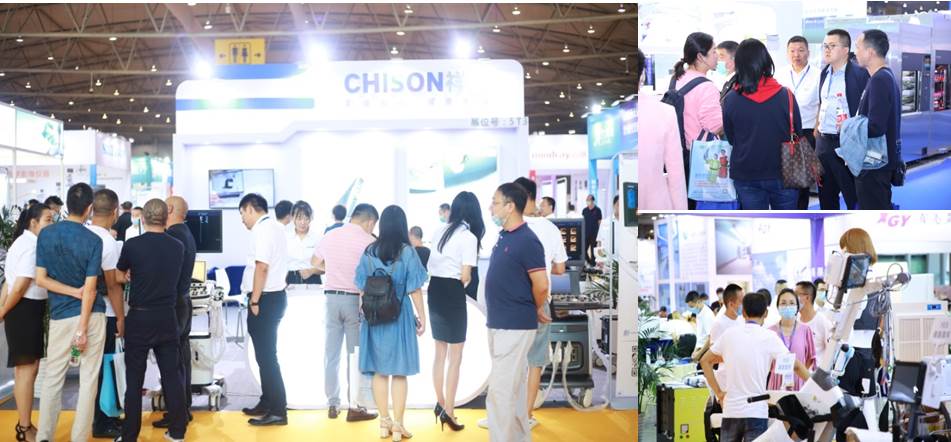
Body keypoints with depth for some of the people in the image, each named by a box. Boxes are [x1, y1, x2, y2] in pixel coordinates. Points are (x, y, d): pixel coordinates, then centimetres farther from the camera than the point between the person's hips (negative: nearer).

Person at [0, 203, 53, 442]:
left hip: (27, 310, 10)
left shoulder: (24, 242, 14)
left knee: (26, 369, 17)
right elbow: (20, 287, -19)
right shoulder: (32, 245, -17)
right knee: (27, 370, -4)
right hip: (26, 310, -10)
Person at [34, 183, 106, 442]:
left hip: (60, 315, 2)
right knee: (88, 379, 5)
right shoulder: (93, 241, -10)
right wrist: (82, 329, -11)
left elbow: (41, 279, -3)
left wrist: (74, 292, -4)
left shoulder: (46, 234, -2)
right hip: (91, 314, -2)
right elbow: (90, 288, -12)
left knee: (52, 377, 12)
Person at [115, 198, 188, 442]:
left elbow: (121, 272, 9)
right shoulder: (177, 247, -1)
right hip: (167, 318, 3)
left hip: (140, 318, -3)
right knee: (172, 375, 9)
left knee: (134, 379, 4)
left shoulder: (132, 245, -10)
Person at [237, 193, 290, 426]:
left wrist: (255, 301, -18)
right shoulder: (276, 227, 15)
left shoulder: (263, 229, -15)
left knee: (266, 355, -5)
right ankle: (268, 403, 29)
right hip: (275, 295, 10)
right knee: (265, 354, 19)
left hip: (265, 298, -10)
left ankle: (278, 411, -2)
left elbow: (261, 267, -22)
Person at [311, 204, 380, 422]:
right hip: (355, 300, -4)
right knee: (356, 354, 2)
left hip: (332, 298, 4)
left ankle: (332, 404, 15)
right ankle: (355, 406, 3)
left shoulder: (330, 236, 7)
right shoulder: (368, 241, -9)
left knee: (331, 353, 9)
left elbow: (315, 262, 20)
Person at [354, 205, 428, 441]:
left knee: (379, 371, 10)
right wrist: (422, 317, 0)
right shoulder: (407, 252, -9)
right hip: (399, 316, -3)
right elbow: (414, 289, -9)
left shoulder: (369, 252, -1)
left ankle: (384, 422, 17)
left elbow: (362, 287, 5)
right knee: (399, 372, 5)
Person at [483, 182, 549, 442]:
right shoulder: (504, 237, 11)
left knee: (500, 391, -9)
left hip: (515, 327, -9)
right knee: (514, 387, 15)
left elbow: (541, 286, -18)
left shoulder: (527, 240, -16)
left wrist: (536, 310, -1)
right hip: (499, 325, 9)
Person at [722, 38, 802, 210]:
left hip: (746, 175, 0)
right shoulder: (785, 96, -11)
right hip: (781, 172, 0)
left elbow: (730, 137, 1)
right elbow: (797, 133, -1)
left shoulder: (731, 99, -11)